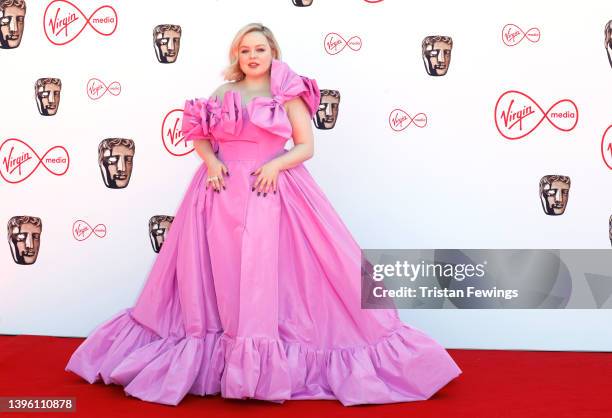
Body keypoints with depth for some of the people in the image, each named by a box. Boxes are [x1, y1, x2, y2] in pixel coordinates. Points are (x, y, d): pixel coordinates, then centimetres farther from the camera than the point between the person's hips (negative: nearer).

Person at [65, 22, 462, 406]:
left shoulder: (288, 95, 4)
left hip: (274, 190, -3)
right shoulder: (223, 93, 12)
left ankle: (280, 359, 2)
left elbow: (306, 146, 1)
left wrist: (275, 165, -16)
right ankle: (219, 358, 12)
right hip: (225, 191, 3)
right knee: (221, 271, 2)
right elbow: (199, 136, 13)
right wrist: (211, 162, -7)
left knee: (272, 269, -8)